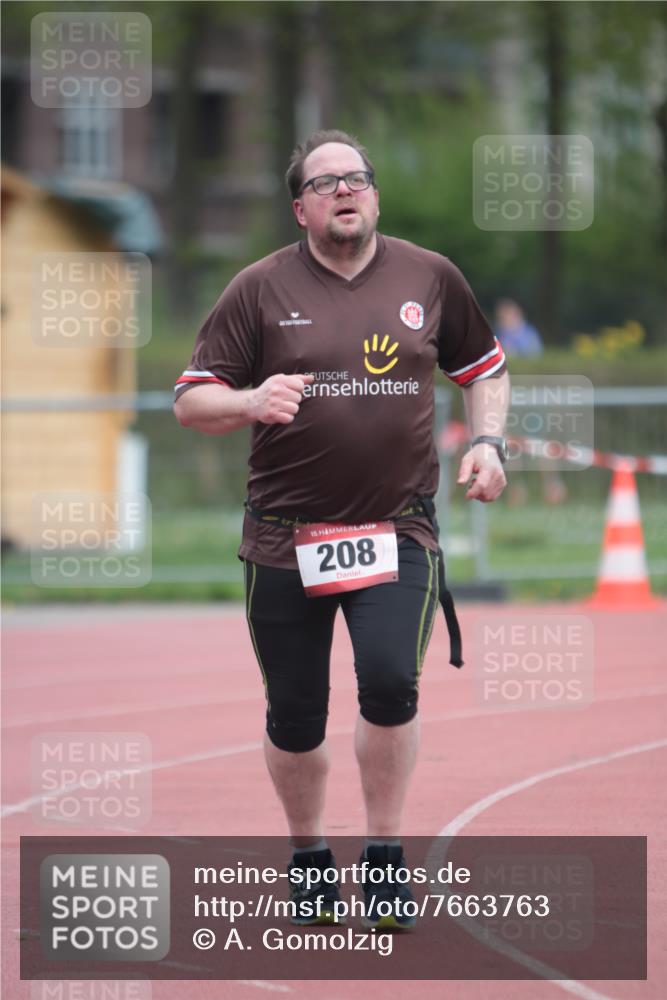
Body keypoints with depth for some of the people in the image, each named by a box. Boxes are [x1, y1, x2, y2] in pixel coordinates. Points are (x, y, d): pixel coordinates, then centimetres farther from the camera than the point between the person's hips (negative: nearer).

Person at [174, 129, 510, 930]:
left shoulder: (429, 277, 6)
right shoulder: (261, 288, -1)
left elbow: (482, 369, 20)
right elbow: (190, 402, -1)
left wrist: (487, 442, 3)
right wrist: (251, 402, -21)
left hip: (397, 529, 0)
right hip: (285, 537, 0)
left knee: (390, 682, -19)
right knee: (295, 715, 4)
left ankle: (384, 856, -1)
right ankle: (307, 857, 28)